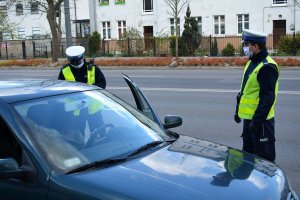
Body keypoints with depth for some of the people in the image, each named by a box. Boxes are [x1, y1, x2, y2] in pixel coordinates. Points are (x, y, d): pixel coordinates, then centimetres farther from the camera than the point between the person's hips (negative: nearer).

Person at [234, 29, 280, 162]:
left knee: (264, 157, 0)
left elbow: (268, 97, -23)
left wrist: (257, 120, -24)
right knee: (247, 153, 19)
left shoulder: (267, 67, -19)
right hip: (248, 117, 10)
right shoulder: (251, 63, 12)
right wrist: (238, 110, 22)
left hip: (260, 119, -10)